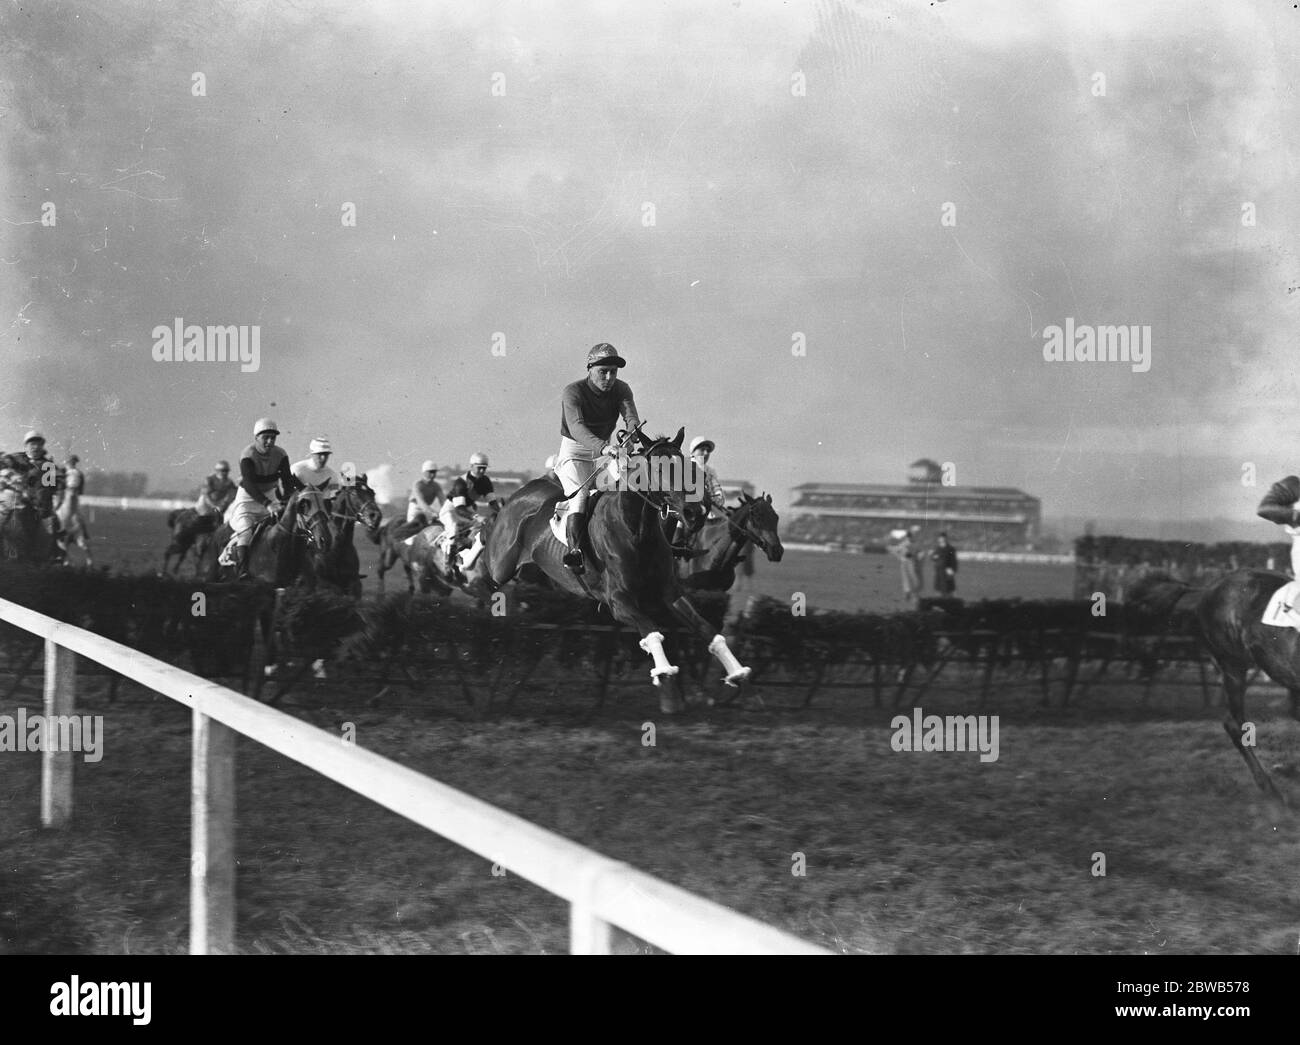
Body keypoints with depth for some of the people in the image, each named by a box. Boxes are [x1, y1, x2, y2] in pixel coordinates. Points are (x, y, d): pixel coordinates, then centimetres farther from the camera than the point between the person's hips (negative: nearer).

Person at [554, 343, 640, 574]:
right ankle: (573, 549, -34)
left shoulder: (621, 390, -4)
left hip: (604, 451, 6)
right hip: (574, 452, -6)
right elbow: (576, 427, -36)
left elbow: (631, 418, -19)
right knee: (581, 495, -27)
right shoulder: (573, 392, -20)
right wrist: (602, 447, -53)